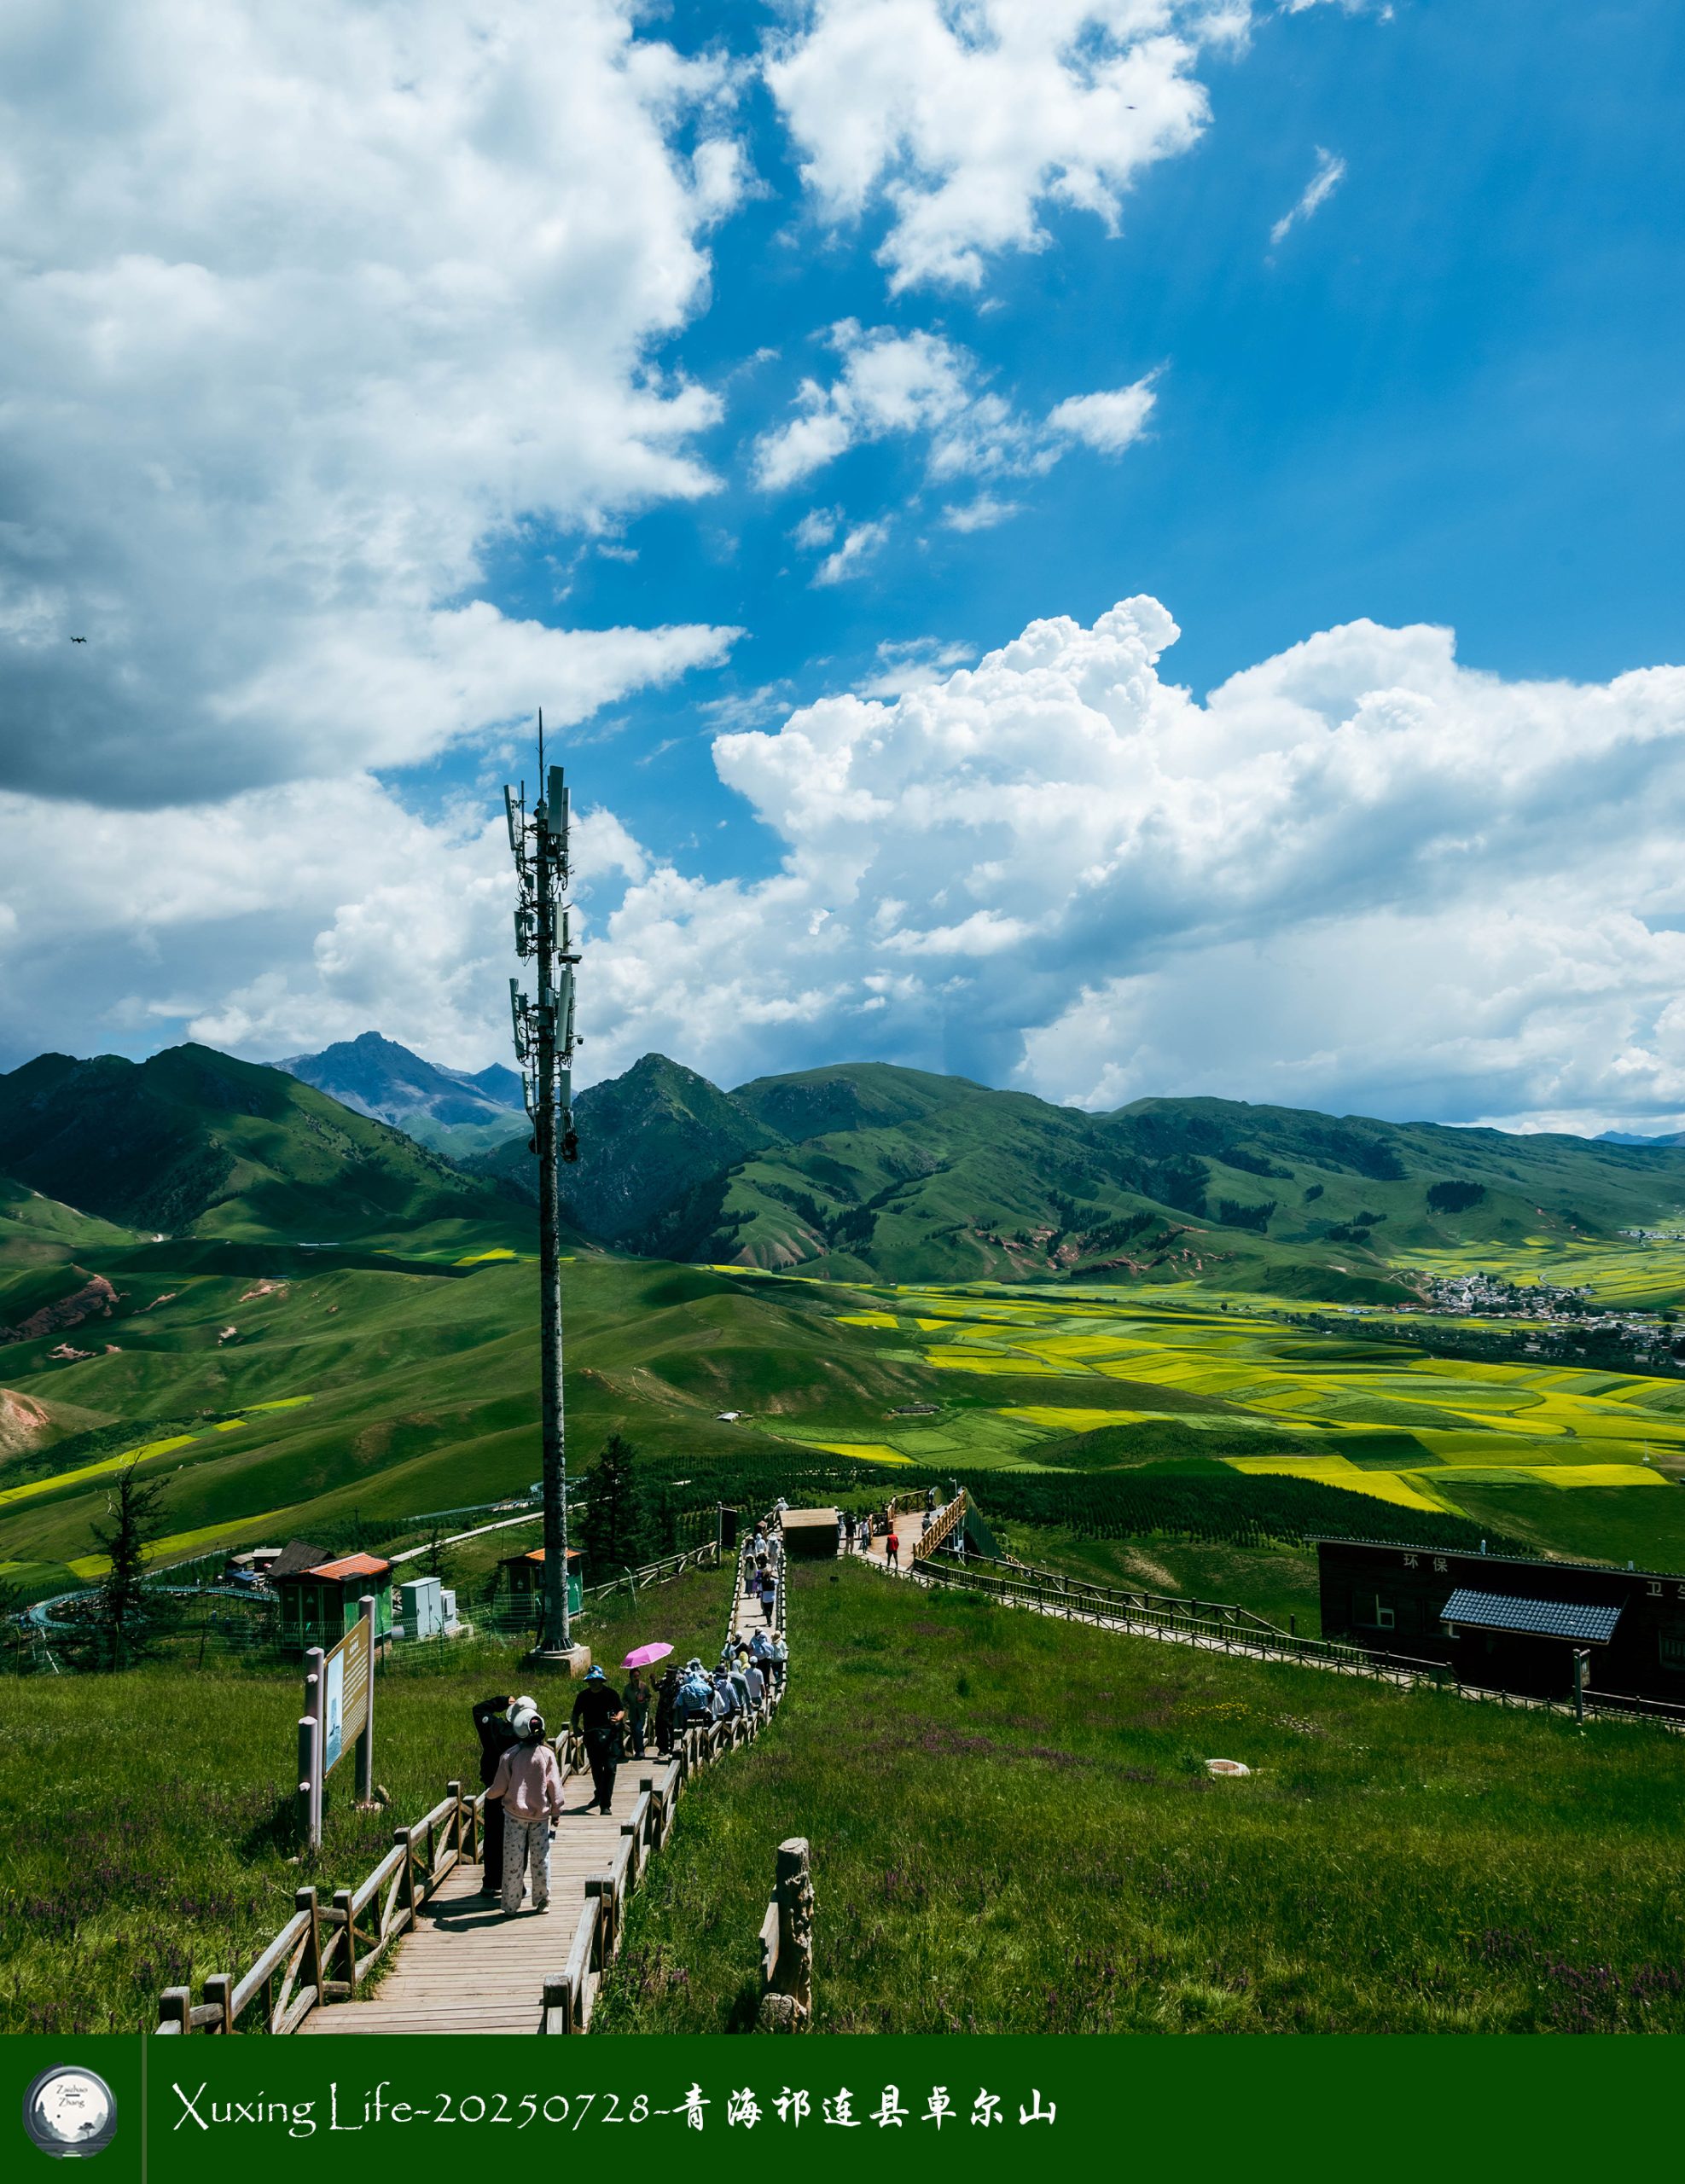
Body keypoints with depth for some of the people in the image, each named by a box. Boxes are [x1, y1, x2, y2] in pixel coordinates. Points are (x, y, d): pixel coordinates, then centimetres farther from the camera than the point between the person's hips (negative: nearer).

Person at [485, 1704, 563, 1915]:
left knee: (513, 1860, 6)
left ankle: (511, 1906, 11)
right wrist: (556, 1812, 9)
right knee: (541, 1859, 12)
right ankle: (542, 1901, 19)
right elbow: (555, 1786, -2)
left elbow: (500, 1786, -4)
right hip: (541, 1815, 1)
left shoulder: (510, 1754, -10)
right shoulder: (547, 1754, -6)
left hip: (515, 1814, -1)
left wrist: (489, 1794, 18)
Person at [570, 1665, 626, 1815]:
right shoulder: (583, 1696, 5)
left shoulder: (611, 1694, -3)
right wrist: (575, 1727, -4)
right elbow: (576, 1714, 14)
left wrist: (618, 1718, -21)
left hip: (610, 1735, -3)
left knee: (609, 1768, -10)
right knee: (596, 1769, 15)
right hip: (591, 1736, 3)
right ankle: (599, 1796, 40)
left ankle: (605, 1804, -7)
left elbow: (621, 1710, 1)